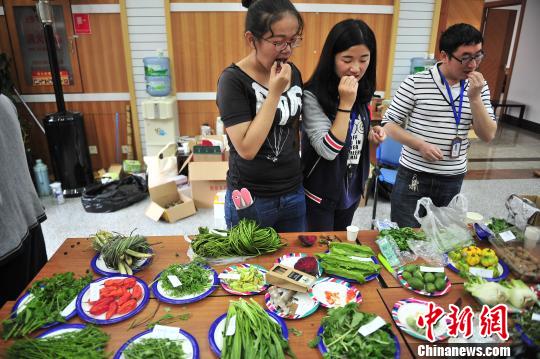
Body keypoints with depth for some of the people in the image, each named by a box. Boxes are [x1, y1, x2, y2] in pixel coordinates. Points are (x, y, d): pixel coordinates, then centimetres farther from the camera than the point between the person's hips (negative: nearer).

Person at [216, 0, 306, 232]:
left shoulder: (293, 73, 0)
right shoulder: (233, 80, -17)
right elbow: (246, 149, -24)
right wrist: (274, 93, -23)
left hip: (293, 193, 5)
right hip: (250, 200, -5)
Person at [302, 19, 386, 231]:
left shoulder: (360, 92, -1)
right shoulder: (313, 96, -22)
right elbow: (328, 150, -27)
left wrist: (370, 133, -6)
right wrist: (345, 104, -30)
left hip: (352, 189, 7)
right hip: (321, 192, -6)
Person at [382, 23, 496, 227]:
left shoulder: (479, 88, 2)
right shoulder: (416, 83, -11)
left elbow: (488, 136, -2)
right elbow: (388, 124, -8)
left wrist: (475, 98, -15)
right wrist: (421, 145, -21)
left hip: (453, 180, 4)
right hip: (414, 177, -3)